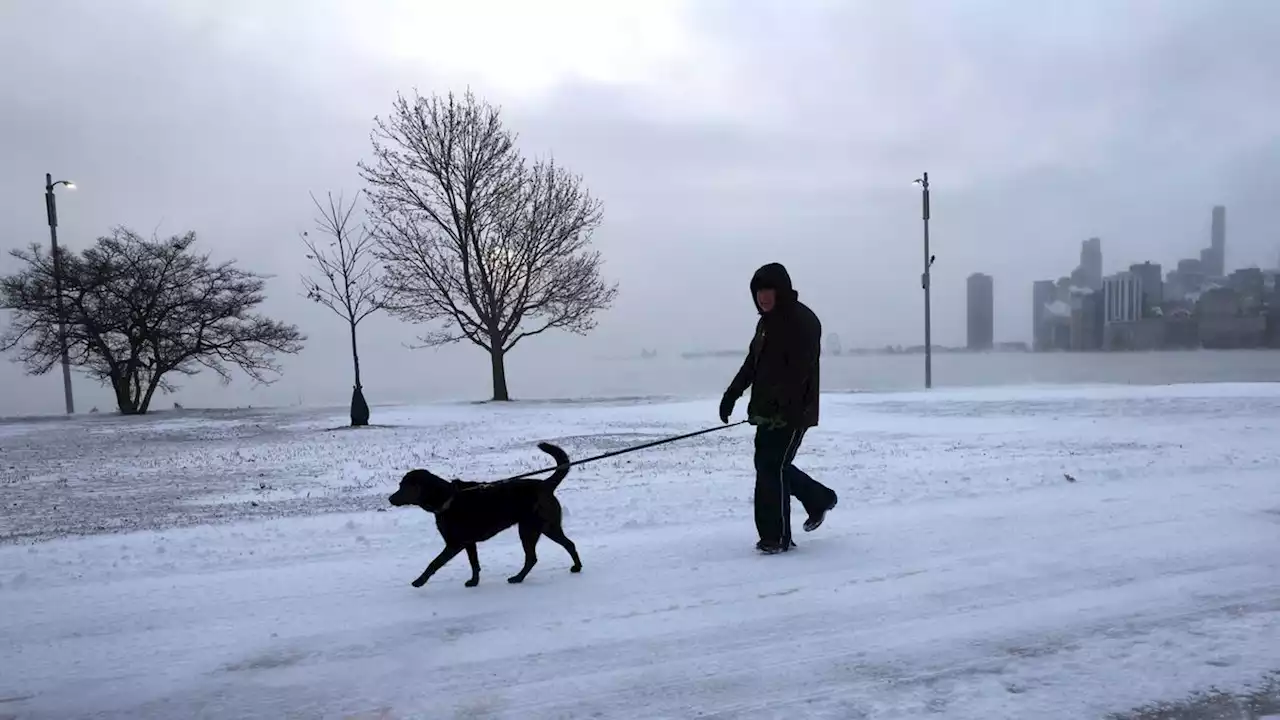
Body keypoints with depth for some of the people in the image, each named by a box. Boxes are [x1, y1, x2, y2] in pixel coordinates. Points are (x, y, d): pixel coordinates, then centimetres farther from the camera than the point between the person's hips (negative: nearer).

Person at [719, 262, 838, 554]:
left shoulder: (803, 321, -13)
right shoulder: (767, 321, 16)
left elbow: (798, 371, -23)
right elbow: (753, 363, 21)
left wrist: (782, 405, -32)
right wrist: (732, 394, 14)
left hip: (792, 412, -9)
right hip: (768, 411, 9)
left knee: (772, 467, -9)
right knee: (769, 464, 13)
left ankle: (777, 536, 2)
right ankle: (820, 499, 34)